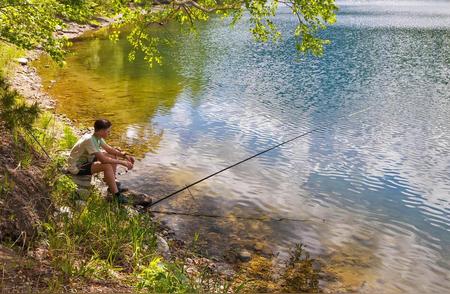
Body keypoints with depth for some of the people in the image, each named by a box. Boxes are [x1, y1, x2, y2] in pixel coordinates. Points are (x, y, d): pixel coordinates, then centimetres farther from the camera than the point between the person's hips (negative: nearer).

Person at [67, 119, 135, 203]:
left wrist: (125, 155, -5)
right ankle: (116, 195, -20)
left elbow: (109, 149, 8)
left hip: (86, 160, 10)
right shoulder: (89, 140, -31)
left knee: (113, 156, 5)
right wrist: (123, 162, -30)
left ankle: (112, 185, 8)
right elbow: (103, 160, -35)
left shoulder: (97, 137, -4)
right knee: (107, 166, -29)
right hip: (76, 168, -10)